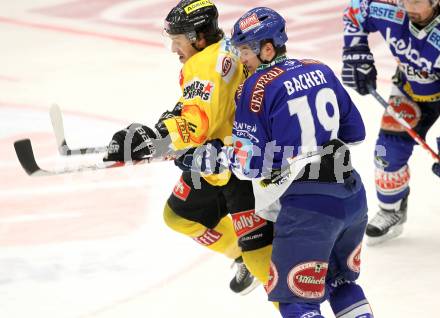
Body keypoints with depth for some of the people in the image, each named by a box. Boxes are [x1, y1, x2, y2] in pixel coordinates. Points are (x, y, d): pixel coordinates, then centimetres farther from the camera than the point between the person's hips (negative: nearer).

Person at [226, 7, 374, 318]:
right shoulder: (321, 71, 9)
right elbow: (355, 131, 16)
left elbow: (251, 163, -10)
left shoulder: (257, 88, -9)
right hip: (354, 197, 7)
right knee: (341, 282, 26)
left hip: (309, 206, -7)